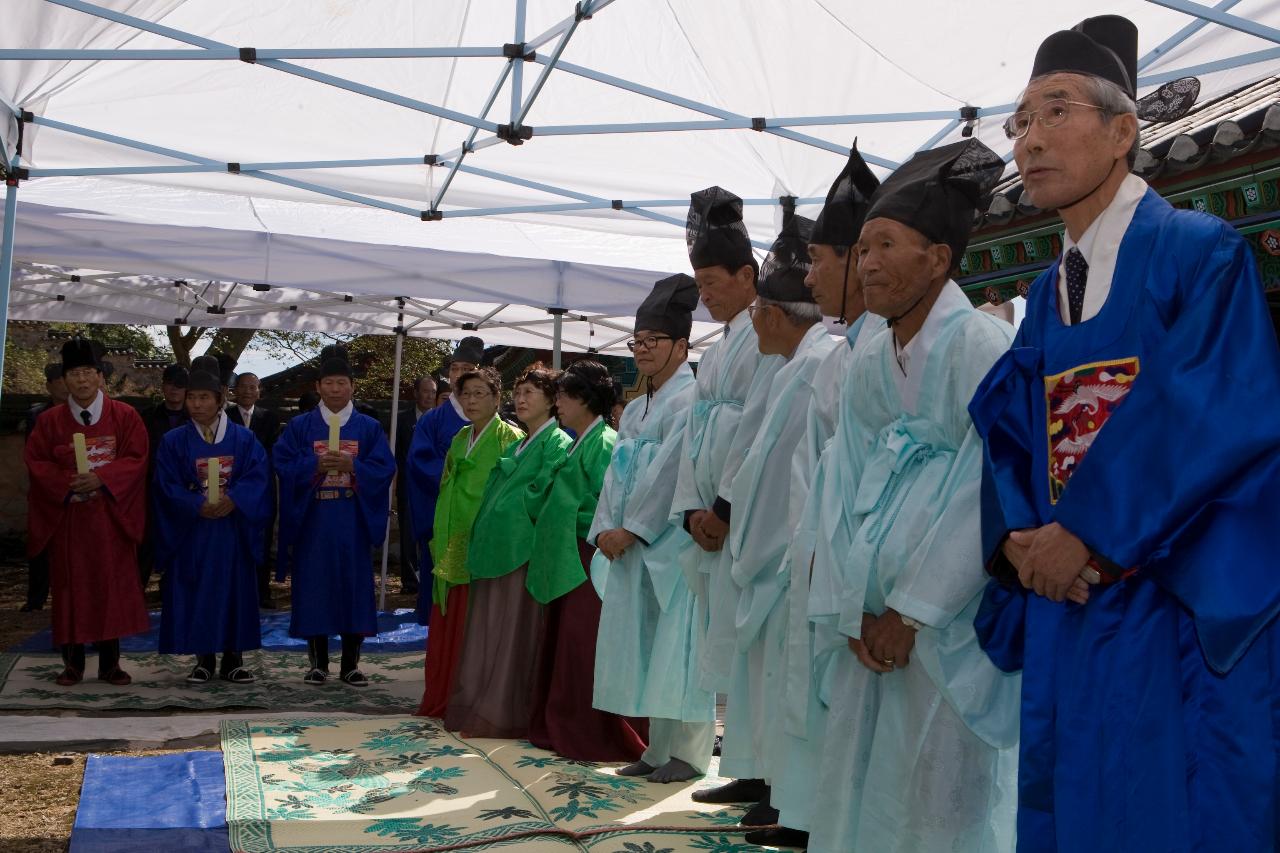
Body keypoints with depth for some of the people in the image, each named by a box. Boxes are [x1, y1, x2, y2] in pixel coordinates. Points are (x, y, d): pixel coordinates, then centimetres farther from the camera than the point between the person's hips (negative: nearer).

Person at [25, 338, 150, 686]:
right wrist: (67, 483, -14)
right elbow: (35, 461, 2)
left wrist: (100, 478, -17)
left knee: (112, 586, 1)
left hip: (111, 517, -1)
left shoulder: (124, 416, 2)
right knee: (71, 587, 3)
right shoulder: (49, 421, 6)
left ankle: (110, 663, 9)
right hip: (66, 516, 1)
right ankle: (72, 663, 13)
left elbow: (136, 458, -4)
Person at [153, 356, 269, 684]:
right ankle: (204, 659, 13)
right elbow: (167, 486, -5)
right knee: (196, 593, 2)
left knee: (234, 591, 3)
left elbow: (258, 476, -6)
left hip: (233, 531, 0)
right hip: (191, 532, 0)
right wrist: (198, 506, -20)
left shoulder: (243, 438, 4)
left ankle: (233, 659, 11)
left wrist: (233, 500, -23)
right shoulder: (173, 441, 3)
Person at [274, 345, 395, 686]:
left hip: (352, 523, 0)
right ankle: (318, 662, 11)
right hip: (312, 521, 0)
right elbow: (282, 464, -1)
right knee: (314, 587, 1)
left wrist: (353, 466, -16)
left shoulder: (369, 427, 7)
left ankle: (350, 664, 9)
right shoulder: (300, 426, 7)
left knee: (353, 586, 1)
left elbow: (385, 467, 0)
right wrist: (315, 465, -16)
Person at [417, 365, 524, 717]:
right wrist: (440, 538, 17)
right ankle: (443, 701, 17)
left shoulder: (510, 437, -4)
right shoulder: (460, 439, 17)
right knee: (447, 626, 8)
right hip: (453, 546, 7)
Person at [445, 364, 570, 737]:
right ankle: (478, 705, 16)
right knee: (487, 629, 9)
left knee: (513, 632, -4)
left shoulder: (557, 444, -4)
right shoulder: (516, 445, 22)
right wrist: (481, 534, 6)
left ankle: (505, 713, 2)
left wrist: (507, 509, -2)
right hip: (494, 546, 8)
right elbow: (494, 492, 19)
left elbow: (540, 493, -13)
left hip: (522, 549, -8)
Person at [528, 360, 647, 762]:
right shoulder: (578, 444, 16)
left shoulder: (603, 443, -13)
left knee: (584, 648, -4)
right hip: (569, 560, 10)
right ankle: (563, 728, 23)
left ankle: (593, 735, 5)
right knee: (564, 644, 14)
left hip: (589, 560, -10)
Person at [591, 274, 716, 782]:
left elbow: (670, 470, -16)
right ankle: (659, 746, 19)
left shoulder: (691, 399, -8)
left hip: (674, 541, -8)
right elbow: (617, 472, 14)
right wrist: (607, 528, 1)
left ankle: (688, 751, 5)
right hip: (632, 545, 8)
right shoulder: (634, 410, 19)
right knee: (643, 642, 10)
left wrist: (632, 529, -16)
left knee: (677, 641, -4)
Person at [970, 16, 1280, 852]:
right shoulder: (1048, 293, 14)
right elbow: (1009, 430, 8)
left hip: (1191, 611, -6)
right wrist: (1020, 537, -12)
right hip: (1068, 605, 6)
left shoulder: (1200, 253, -5)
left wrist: (1083, 533, -19)